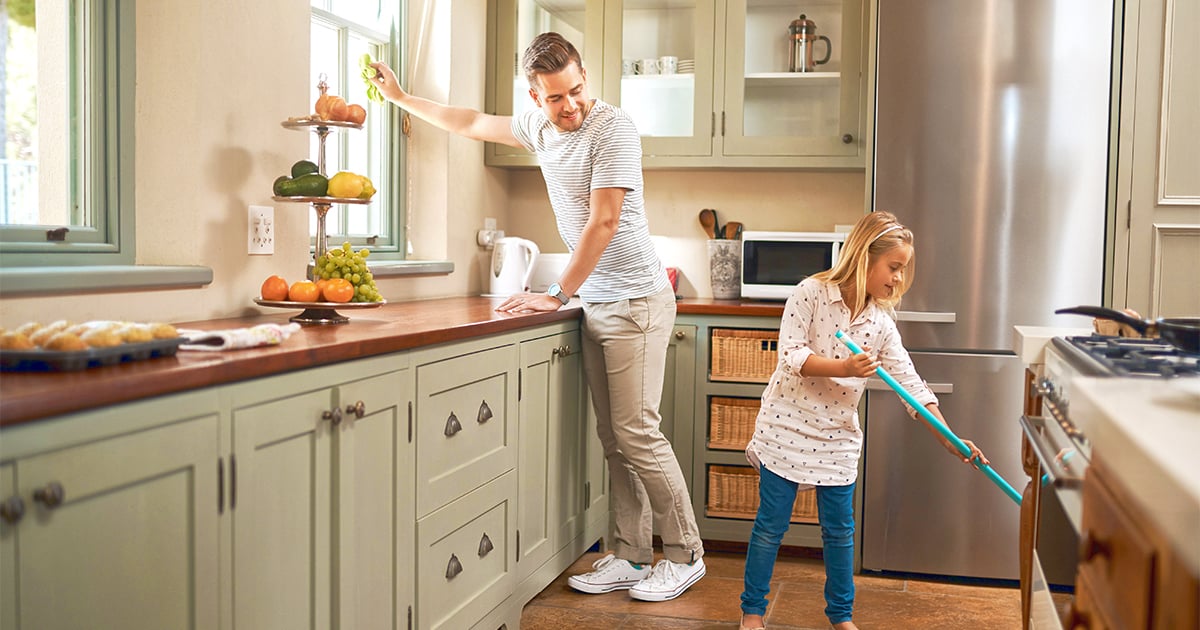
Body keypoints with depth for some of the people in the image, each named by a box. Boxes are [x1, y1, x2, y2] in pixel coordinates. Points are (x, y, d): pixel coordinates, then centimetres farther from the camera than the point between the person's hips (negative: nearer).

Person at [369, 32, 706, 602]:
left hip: (636, 303, -7)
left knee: (637, 432, -8)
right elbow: (472, 124, 26)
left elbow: (603, 221, -18)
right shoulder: (540, 127, 10)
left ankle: (685, 556, 5)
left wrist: (557, 295, -15)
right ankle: (631, 558, 14)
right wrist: (399, 97, 30)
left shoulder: (613, 130, -13)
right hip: (596, 304, 7)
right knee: (613, 439, 7)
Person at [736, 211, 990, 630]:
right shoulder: (810, 293, -11)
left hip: (838, 437, 4)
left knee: (839, 530, 9)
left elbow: (911, 385, -1)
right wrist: (844, 368, -28)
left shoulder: (882, 324, 0)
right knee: (771, 524, 2)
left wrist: (950, 440, -7)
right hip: (786, 426, -4)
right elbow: (791, 355, -16)